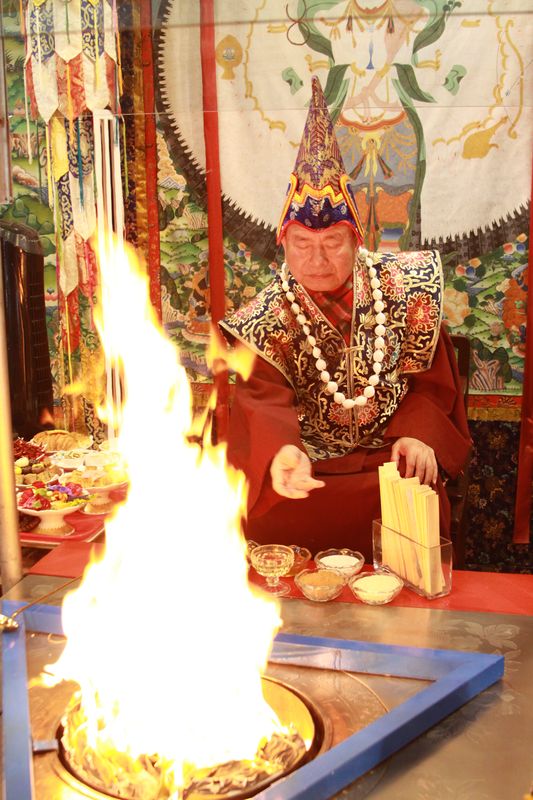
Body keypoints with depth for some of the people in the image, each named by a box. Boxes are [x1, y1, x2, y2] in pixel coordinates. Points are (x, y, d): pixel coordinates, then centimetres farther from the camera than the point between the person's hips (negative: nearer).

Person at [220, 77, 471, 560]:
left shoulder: (404, 288, 0)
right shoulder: (270, 317, -4)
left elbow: (432, 381, 5)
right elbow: (264, 399, -20)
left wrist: (417, 434, -14)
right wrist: (281, 452, -42)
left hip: (391, 453, 1)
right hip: (306, 460, 0)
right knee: (266, 514, -25)